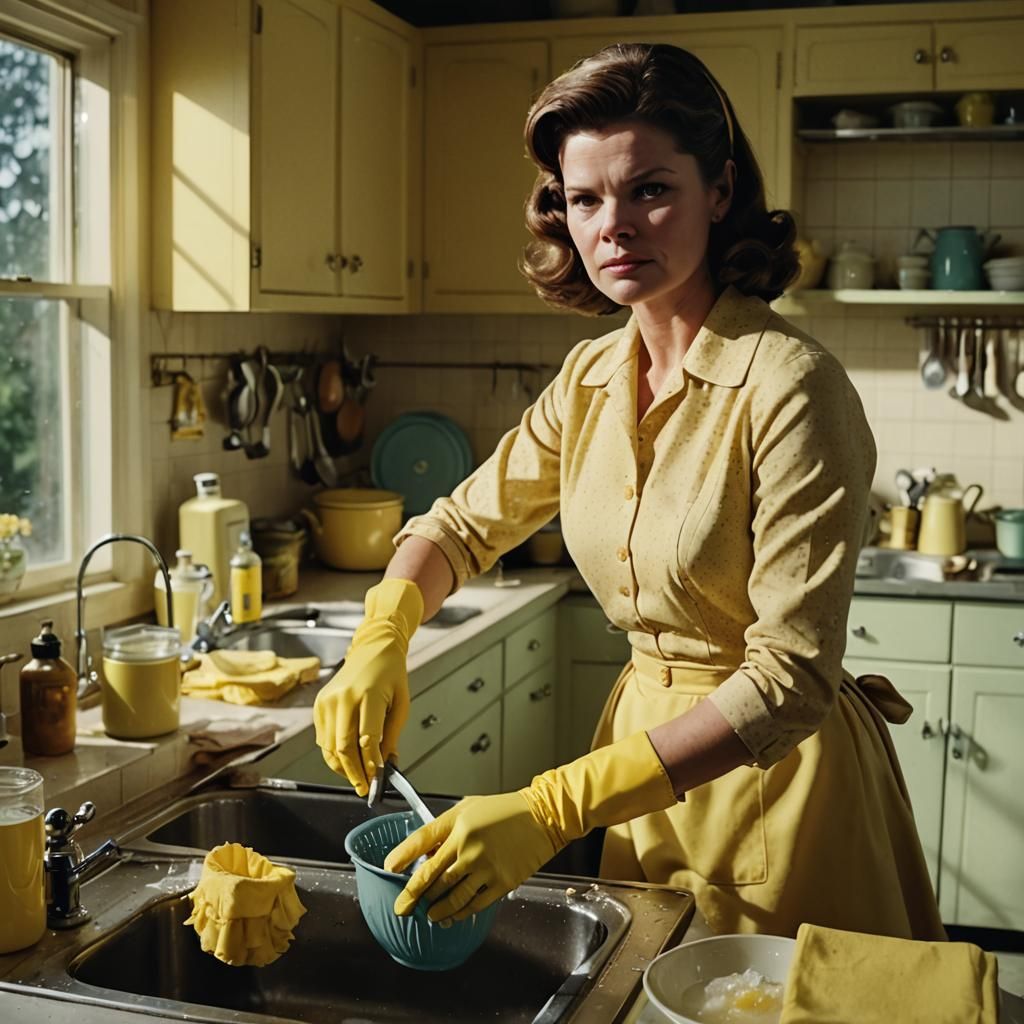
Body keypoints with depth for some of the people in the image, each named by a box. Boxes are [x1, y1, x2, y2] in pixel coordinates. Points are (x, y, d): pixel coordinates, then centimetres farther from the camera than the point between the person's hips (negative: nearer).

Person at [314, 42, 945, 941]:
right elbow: (463, 524, 10)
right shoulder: (591, 378, -1)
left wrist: (554, 808, -33)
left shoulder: (788, 387, -23)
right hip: (650, 748, 6)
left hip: (777, 768, -6)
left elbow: (793, 676, -27)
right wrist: (380, 640, -10)